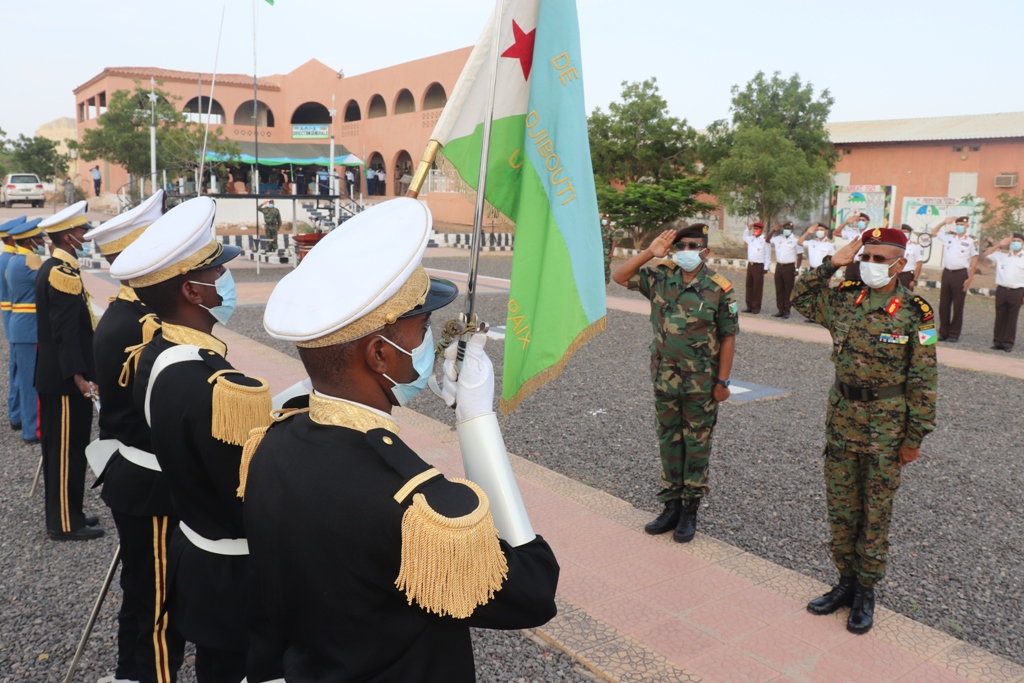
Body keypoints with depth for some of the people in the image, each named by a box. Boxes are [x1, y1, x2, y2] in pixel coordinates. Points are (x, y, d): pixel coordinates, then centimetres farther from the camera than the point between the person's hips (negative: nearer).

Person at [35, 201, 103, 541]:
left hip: (54, 374, 10)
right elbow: (66, 332, -23)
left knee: (59, 447, 16)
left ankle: (63, 514, 27)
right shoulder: (63, 272, -17)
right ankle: (65, 523, 8)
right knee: (67, 449, -1)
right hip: (66, 378, -10)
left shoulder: (52, 267, 13)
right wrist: (80, 377, -25)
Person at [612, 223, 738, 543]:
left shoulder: (719, 288, -10)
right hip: (665, 378, 4)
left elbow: (728, 338, -7)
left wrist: (722, 381, -8)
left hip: (701, 383, -4)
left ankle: (690, 510, 20)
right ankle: (671, 505, 27)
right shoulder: (661, 276, 0)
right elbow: (620, 277, -1)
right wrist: (650, 252, -11)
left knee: (696, 446, 7)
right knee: (669, 442, 14)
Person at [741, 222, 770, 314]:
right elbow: (744, 236, 35)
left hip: (759, 266, -7)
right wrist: (748, 228, 18)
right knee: (749, 286, 9)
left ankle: (756, 307, 2)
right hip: (750, 265, 7)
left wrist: (766, 267, -13)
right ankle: (749, 306, 15)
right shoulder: (751, 239, 13)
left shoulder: (765, 240, -8)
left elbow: (767, 255, -9)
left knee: (757, 287, -2)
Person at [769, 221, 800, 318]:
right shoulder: (778, 238, 10)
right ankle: (780, 310, 14)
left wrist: (797, 269, -9)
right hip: (779, 266, 5)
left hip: (789, 267, -5)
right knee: (779, 290, 7)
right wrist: (774, 230, 7)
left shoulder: (795, 240, -3)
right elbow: (768, 240, 21)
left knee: (788, 290, -1)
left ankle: (786, 311, 5)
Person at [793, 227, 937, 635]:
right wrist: (832, 263, 0)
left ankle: (866, 591, 23)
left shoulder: (915, 313, -11)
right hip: (842, 417, 4)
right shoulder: (844, 300, 1)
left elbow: (923, 380, -9)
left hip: (887, 427, -4)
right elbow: (801, 298, 13)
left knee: (875, 513, 8)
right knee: (840, 508, 13)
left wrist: (915, 436, -9)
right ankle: (846, 581, 29)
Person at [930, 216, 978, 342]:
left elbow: (974, 261, -5)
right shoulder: (948, 237, 9)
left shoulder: (971, 241, -3)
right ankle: (943, 332, 15)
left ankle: (954, 334, 7)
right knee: (943, 305, 7)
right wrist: (944, 222, 11)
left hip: (960, 274, -4)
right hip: (946, 273, 4)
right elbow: (933, 233, 23)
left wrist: (969, 279, -10)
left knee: (957, 306, 1)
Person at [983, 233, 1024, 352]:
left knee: (1012, 319, 3)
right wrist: (999, 244, 2)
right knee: (1000, 317, 7)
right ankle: (998, 341, 13)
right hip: (1001, 290, 2)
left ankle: (1008, 343, 8)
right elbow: (986, 254, 11)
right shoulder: (1002, 255, 9)